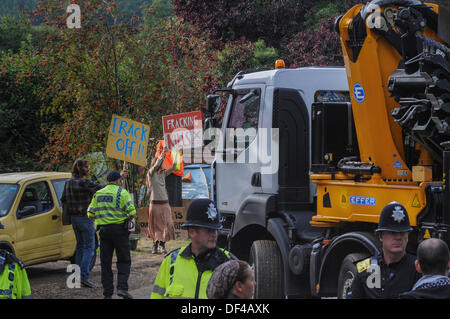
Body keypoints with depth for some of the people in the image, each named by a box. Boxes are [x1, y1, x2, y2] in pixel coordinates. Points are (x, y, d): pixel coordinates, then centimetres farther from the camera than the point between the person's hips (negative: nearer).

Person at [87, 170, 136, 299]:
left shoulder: (98, 194, 11)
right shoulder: (122, 192, -4)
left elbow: (91, 214, 6)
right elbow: (132, 212, -13)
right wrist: (128, 218, 8)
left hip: (103, 230, 4)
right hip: (119, 229, -4)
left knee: (105, 263, 8)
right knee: (124, 261, 4)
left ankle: (107, 293, 7)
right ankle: (122, 287, -12)